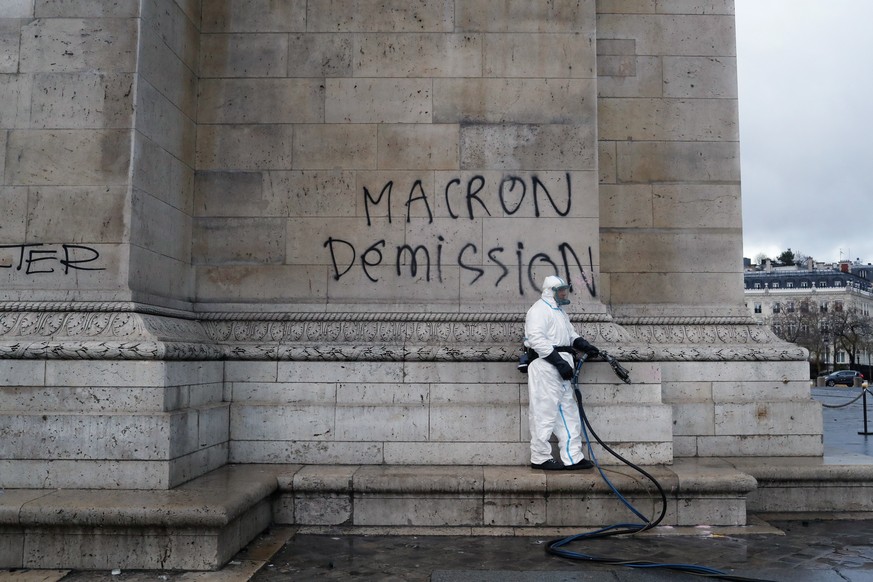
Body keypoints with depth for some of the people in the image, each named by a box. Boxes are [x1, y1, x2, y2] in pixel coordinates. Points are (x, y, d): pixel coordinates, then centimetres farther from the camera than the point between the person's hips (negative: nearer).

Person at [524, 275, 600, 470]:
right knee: (545, 412, -5)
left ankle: (572, 457, 17)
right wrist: (559, 361, -23)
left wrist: (584, 345, 8)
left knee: (567, 411, 11)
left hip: (560, 371, 10)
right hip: (545, 369, -10)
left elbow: (571, 334, 29)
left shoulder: (560, 311, 23)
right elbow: (536, 339, -21)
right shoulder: (539, 310, -10)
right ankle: (540, 457, 4)